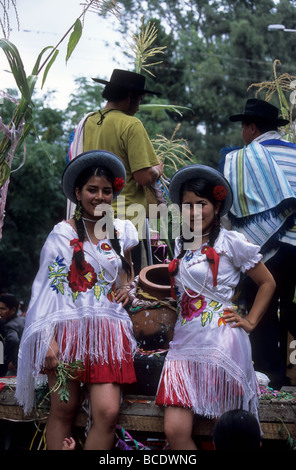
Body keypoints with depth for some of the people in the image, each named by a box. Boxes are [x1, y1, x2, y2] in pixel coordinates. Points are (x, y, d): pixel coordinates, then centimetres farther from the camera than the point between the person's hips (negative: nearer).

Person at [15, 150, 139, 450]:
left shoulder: (122, 231, 12)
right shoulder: (64, 233, 0)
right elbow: (47, 287, -3)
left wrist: (126, 286, 10)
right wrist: (48, 339, -13)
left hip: (107, 332, 3)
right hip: (68, 328, -3)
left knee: (107, 412, -11)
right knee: (63, 409, -3)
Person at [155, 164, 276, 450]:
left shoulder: (231, 242, -2)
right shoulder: (180, 244, 14)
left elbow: (267, 282, 6)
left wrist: (249, 322, 1)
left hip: (221, 343, -5)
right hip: (185, 343, 5)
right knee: (175, 430, -9)